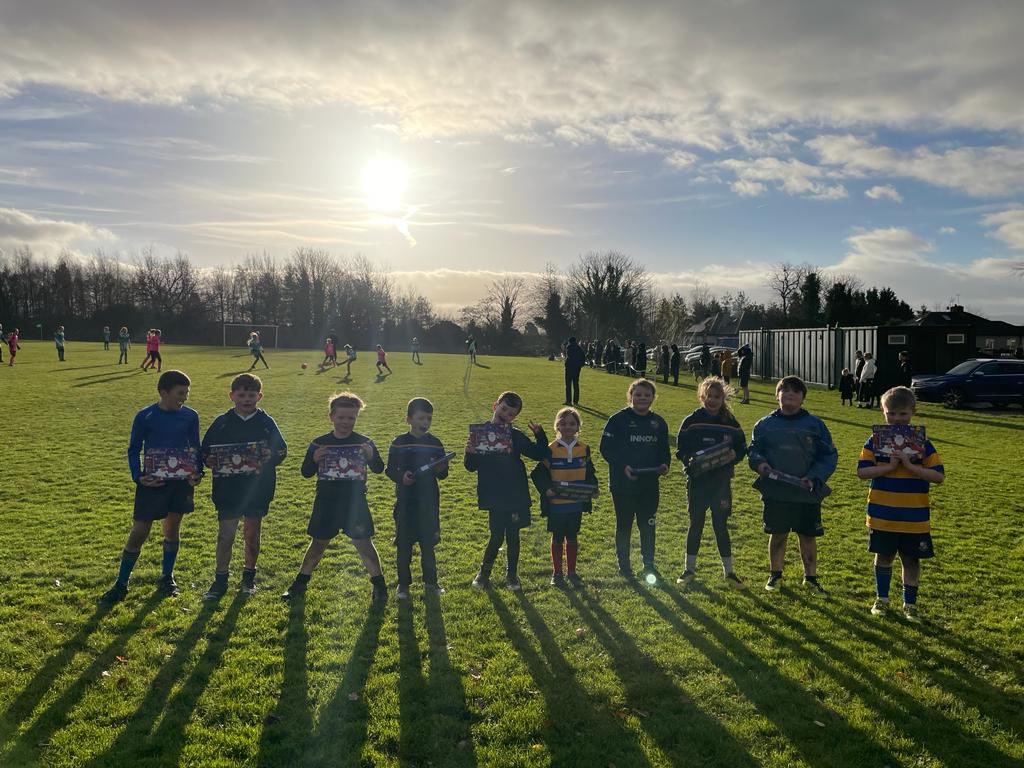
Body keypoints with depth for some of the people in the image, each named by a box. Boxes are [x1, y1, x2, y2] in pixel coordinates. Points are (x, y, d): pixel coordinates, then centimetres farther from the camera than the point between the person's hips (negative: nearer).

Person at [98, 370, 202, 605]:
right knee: (139, 532, 0)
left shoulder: (190, 416, 0)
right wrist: (138, 477, -13)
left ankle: (167, 578, 28)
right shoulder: (145, 417, -8)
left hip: (181, 480, 3)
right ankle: (121, 584, 12)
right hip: (153, 481, -2)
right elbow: (133, 450, 0)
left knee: (173, 528, 13)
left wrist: (198, 472, -6)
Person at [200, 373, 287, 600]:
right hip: (227, 489, 0)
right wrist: (210, 461, -17)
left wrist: (271, 456, -19)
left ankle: (249, 577, 27)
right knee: (225, 534, 2)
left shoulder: (267, 423, 0)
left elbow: (282, 450, 2)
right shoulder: (222, 422, 0)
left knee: (252, 533, 12)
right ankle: (220, 580, 15)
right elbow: (206, 450, 4)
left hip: (257, 489, 1)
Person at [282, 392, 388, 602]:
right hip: (326, 501, 1)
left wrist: (371, 456, -24)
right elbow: (306, 472, 1)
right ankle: (301, 582, 27)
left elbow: (379, 469, -3)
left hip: (355, 502, -1)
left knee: (364, 544, 0)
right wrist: (314, 459, -20)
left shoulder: (364, 443, -2)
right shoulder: (320, 443, 0)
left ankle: (379, 584, 14)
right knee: (318, 544, 10)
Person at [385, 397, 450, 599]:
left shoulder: (435, 444, 3)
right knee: (403, 545, 5)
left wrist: (441, 469, -15)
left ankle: (430, 582, 23)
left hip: (429, 502, 2)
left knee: (428, 544, 9)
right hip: (405, 501, -1)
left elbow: (443, 475, 7)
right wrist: (401, 477, -19)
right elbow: (389, 469, 0)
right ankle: (403, 584, 19)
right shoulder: (399, 443, -3)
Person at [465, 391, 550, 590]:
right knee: (496, 536, -1)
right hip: (494, 497, -2)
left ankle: (512, 575, 25)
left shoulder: (516, 436, 5)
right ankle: (483, 572, 21)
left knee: (513, 536, 9)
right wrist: (469, 453, -22)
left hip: (516, 495, 2)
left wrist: (540, 435, -7)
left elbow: (540, 455, 7)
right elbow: (471, 466, -2)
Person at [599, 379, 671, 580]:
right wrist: (623, 466, -21)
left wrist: (664, 464, -6)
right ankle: (624, 565, 23)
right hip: (622, 484, -3)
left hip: (650, 485, 3)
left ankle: (649, 564, 24)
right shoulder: (618, 419, -8)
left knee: (648, 525, 9)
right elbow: (606, 448, -9)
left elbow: (664, 450, 15)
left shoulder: (658, 423, 7)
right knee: (624, 525, 9)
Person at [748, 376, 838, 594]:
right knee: (778, 535, 10)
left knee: (808, 536, 9)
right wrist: (759, 463, -15)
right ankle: (776, 575, 27)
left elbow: (829, 456, 0)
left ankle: (810, 577, 25)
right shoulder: (765, 425, 3)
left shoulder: (815, 425, 0)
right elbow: (753, 450, 7)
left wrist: (814, 477, -13)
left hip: (807, 494, 0)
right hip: (775, 492, 0)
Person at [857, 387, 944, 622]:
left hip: (914, 517, 0)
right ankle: (882, 598, 30)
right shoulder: (875, 440, -3)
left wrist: (910, 466, -19)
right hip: (882, 515, 0)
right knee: (883, 557, 13)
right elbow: (862, 472, -10)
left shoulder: (922, 442, -3)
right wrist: (889, 467, -20)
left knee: (911, 560, 10)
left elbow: (938, 476, -8)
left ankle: (910, 603, 25)